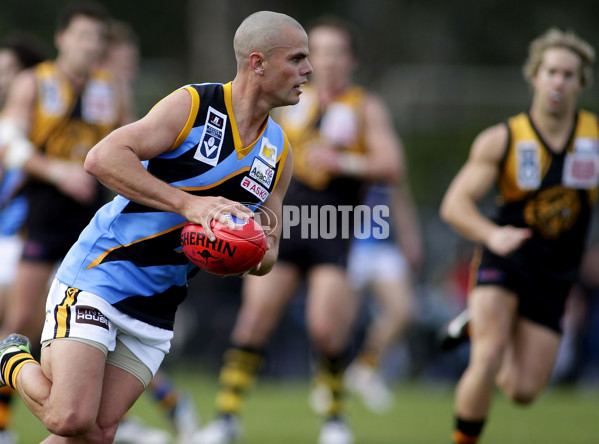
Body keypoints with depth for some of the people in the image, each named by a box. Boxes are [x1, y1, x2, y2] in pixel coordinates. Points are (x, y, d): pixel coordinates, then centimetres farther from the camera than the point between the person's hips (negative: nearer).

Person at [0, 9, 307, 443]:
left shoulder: (279, 151, 9)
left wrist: (261, 251, -9)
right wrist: (187, 203, -28)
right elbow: (102, 158, -22)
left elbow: (265, 256, 17)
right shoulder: (193, 106, -12)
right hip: (98, 277, -6)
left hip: (156, 310, 7)